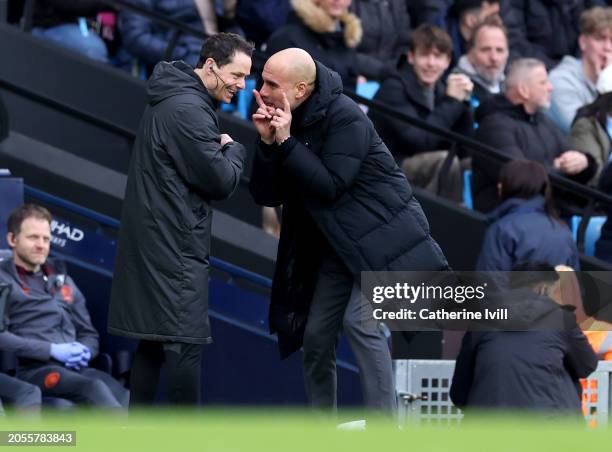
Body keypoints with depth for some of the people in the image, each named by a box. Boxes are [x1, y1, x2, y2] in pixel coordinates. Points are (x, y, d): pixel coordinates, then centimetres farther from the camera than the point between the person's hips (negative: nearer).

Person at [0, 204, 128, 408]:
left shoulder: (62, 280, 30)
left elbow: (89, 334, 29)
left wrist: (84, 351, 4)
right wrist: (52, 350, -13)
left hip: (76, 368, 5)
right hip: (32, 368, -5)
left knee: (124, 397, -29)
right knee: (93, 389, -36)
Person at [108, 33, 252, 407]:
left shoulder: (173, 100, 16)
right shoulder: (188, 110, -18)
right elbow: (221, 181, -16)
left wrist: (221, 151, 3)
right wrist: (234, 149, 2)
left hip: (155, 242, 10)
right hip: (174, 246, -10)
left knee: (154, 338, 12)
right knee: (185, 341, -10)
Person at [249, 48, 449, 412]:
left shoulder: (345, 118, -18)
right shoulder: (283, 121, 3)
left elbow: (331, 185, -24)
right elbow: (266, 196, 0)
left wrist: (286, 142, -24)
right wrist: (267, 143, -15)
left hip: (381, 236, -8)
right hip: (336, 245, 8)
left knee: (360, 320, -22)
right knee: (316, 334, 6)